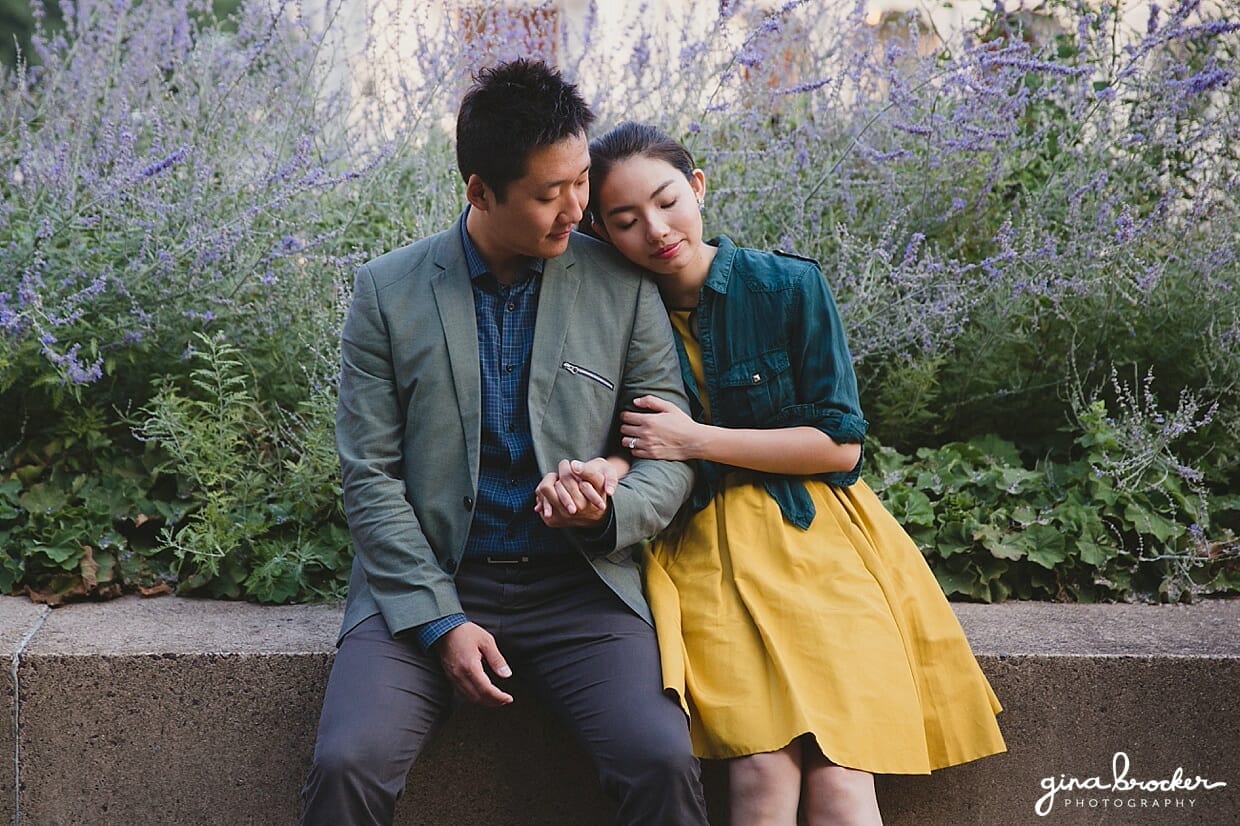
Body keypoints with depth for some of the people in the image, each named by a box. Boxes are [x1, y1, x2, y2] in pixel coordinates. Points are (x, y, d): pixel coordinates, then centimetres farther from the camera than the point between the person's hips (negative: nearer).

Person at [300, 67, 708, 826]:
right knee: (347, 765, -24)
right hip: (427, 583, 0)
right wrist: (443, 620, -10)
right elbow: (370, 475, 0)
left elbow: (672, 453, 7)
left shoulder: (624, 289, 3)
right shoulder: (388, 291, 1)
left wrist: (612, 509, -17)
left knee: (664, 762, -23)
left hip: (578, 589, 0)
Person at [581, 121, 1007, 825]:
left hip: (813, 538, -1)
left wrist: (696, 439, -10)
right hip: (709, 554, 1)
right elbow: (631, 446, 9)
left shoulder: (790, 286, -3)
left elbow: (840, 444, -5)